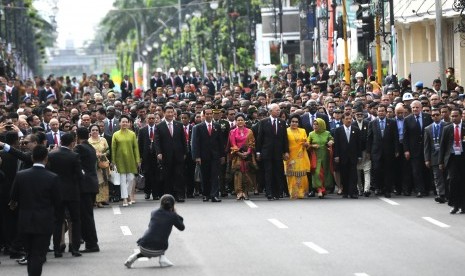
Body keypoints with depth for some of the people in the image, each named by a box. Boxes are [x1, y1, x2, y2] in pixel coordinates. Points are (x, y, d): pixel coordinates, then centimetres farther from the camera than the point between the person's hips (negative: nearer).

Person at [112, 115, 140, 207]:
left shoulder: (132, 134, 3)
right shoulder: (116, 135, -1)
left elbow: (136, 147, 3)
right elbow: (113, 148, 1)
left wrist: (137, 159, -1)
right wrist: (113, 160, -1)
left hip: (130, 159, 2)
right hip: (120, 160, -2)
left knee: (130, 178, 3)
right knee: (123, 179, -2)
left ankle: (128, 196, 23)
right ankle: (125, 199, 0)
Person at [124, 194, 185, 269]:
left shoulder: (153, 213, 11)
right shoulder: (172, 216, 0)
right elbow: (182, 228, 14)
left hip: (144, 247, 3)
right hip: (158, 250, -3)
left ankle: (136, 256, 10)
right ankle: (162, 258, 10)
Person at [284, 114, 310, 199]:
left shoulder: (303, 131, 12)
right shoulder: (286, 131, 1)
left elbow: (307, 143, 14)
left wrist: (306, 144, -8)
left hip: (301, 157, 3)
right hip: (291, 157, -3)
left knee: (301, 175, 2)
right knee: (292, 176, -3)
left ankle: (301, 193, 10)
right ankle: (293, 194, 2)